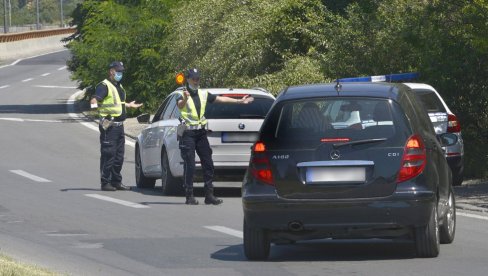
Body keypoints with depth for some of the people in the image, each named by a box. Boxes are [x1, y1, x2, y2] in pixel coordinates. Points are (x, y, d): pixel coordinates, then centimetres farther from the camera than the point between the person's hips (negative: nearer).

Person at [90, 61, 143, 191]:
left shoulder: (119, 86, 20)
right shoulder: (104, 86, -9)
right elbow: (95, 99, -23)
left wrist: (129, 105, 47)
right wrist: (94, 103, -45)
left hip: (119, 125, 9)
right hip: (109, 125, -9)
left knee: (119, 156, 12)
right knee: (108, 155, -8)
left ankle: (116, 182, 19)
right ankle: (105, 183, -6)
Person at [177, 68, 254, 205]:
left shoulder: (203, 94, 13)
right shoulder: (182, 95, -5)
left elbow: (221, 99, 15)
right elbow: (180, 105, -27)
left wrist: (240, 101, 13)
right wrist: (185, 99, -51)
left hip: (201, 132, 6)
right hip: (188, 133, -6)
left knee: (208, 164, 4)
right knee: (189, 165, -9)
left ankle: (209, 195, 9)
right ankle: (189, 196, -5)